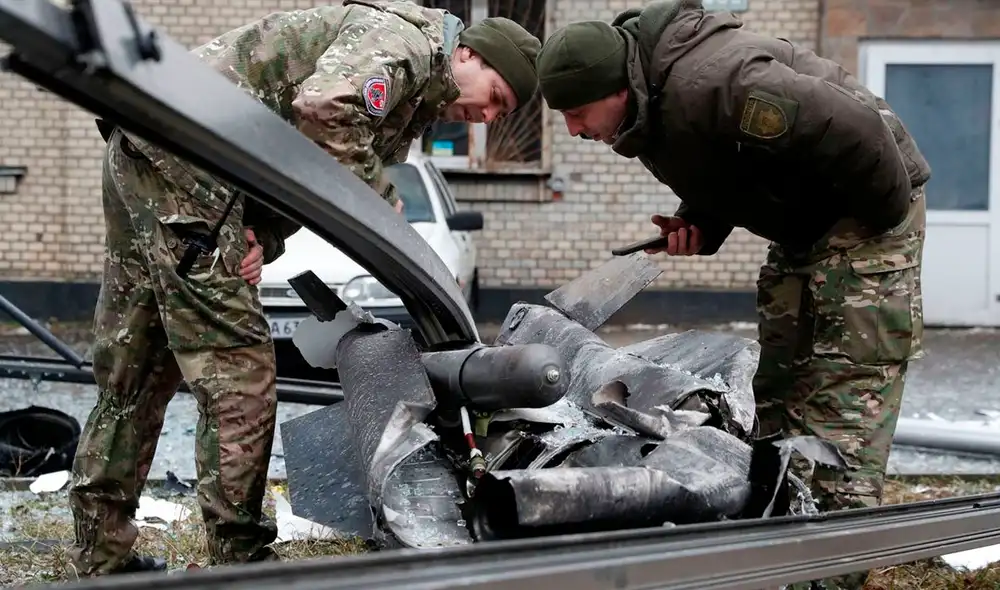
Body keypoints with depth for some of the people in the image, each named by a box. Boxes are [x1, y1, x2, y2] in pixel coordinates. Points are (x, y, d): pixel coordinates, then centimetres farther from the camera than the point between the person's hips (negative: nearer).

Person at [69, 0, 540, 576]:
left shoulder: (414, 104, 21)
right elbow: (324, 106, -28)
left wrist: (263, 237, -3)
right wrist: (381, 195, -15)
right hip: (183, 146, -11)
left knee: (135, 372, 13)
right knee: (236, 366, -8)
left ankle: (103, 555, 20)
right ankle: (241, 554, -4)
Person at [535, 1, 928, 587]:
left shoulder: (712, 83, -34)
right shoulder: (650, 112, -1)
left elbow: (856, 131, -36)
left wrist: (887, 215, -21)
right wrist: (699, 225, -4)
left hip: (865, 213, -10)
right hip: (801, 231, 10)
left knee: (847, 391, -14)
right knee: (780, 386, 10)